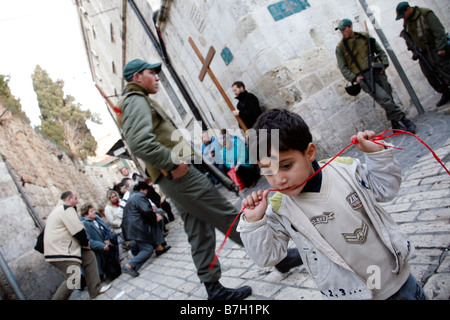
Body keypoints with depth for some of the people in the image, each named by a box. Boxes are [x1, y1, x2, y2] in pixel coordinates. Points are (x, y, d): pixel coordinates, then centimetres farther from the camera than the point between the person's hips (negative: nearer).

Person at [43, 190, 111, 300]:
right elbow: (78, 230, -17)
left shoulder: (58, 209, 22)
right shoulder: (67, 209, -14)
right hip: (61, 253, -11)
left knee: (89, 256, 13)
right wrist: (86, 243, 0)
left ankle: (95, 289, 15)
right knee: (72, 281, -13)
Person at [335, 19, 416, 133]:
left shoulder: (365, 36, 12)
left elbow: (380, 50, 18)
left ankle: (396, 125, 14)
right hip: (363, 78, -3)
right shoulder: (341, 47, 4)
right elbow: (343, 67, 1)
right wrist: (354, 78, -11)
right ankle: (403, 119, -7)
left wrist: (384, 63, 3)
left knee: (388, 98, 2)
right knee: (383, 97, -18)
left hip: (377, 71, 4)